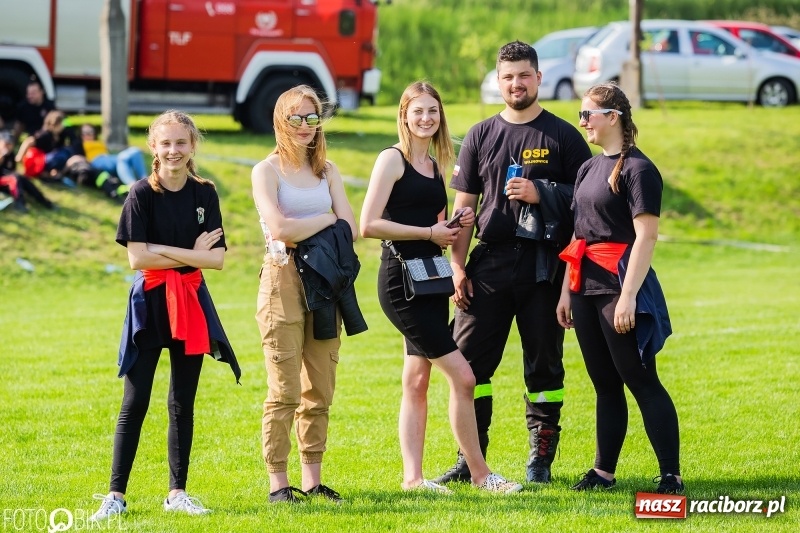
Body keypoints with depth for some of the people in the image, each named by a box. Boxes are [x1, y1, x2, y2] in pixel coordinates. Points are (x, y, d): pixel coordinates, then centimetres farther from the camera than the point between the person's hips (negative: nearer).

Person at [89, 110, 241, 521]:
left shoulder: (205, 195, 3)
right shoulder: (141, 195, -6)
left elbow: (217, 258, -5)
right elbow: (137, 258, -14)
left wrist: (163, 250, -14)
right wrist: (191, 254, -11)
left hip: (192, 302, 3)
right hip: (149, 302, -3)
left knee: (183, 403, 8)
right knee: (135, 402, -4)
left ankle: (177, 493, 15)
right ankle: (116, 494, -2)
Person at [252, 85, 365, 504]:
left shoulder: (326, 171, 15)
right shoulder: (267, 171, 0)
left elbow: (350, 230, 5)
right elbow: (279, 229, -15)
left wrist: (303, 232, -7)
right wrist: (326, 221, -3)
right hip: (283, 280, -5)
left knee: (320, 390, 5)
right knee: (285, 390, -7)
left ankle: (312, 478, 11)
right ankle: (278, 481, -3)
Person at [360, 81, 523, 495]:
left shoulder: (435, 166, 15)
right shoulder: (393, 159, -8)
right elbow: (369, 225, -16)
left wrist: (455, 226, 4)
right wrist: (430, 232, -14)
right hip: (401, 281, -8)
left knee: (417, 381, 8)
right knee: (462, 377, -9)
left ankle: (412, 476, 10)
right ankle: (480, 474, -1)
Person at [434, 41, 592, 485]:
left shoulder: (562, 136, 4)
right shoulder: (481, 136, 11)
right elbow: (464, 205, 11)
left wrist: (542, 194, -14)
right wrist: (457, 266, 3)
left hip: (542, 265, -2)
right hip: (490, 262, 2)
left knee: (543, 362, 1)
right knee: (468, 359, -2)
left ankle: (540, 459, 10)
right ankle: (470, 460, 6)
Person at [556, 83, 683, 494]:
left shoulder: (637, 169, -10)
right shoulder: (588, 169, 15)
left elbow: (647, 235, -16)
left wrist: (628, 295, -21)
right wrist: (566, 291, 16)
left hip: (619, 285, -8)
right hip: (586, 286, 8)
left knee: (641, 381, -7)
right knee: (604, 383, 12)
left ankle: (671, 475, -6)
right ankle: (603, 472, 16)